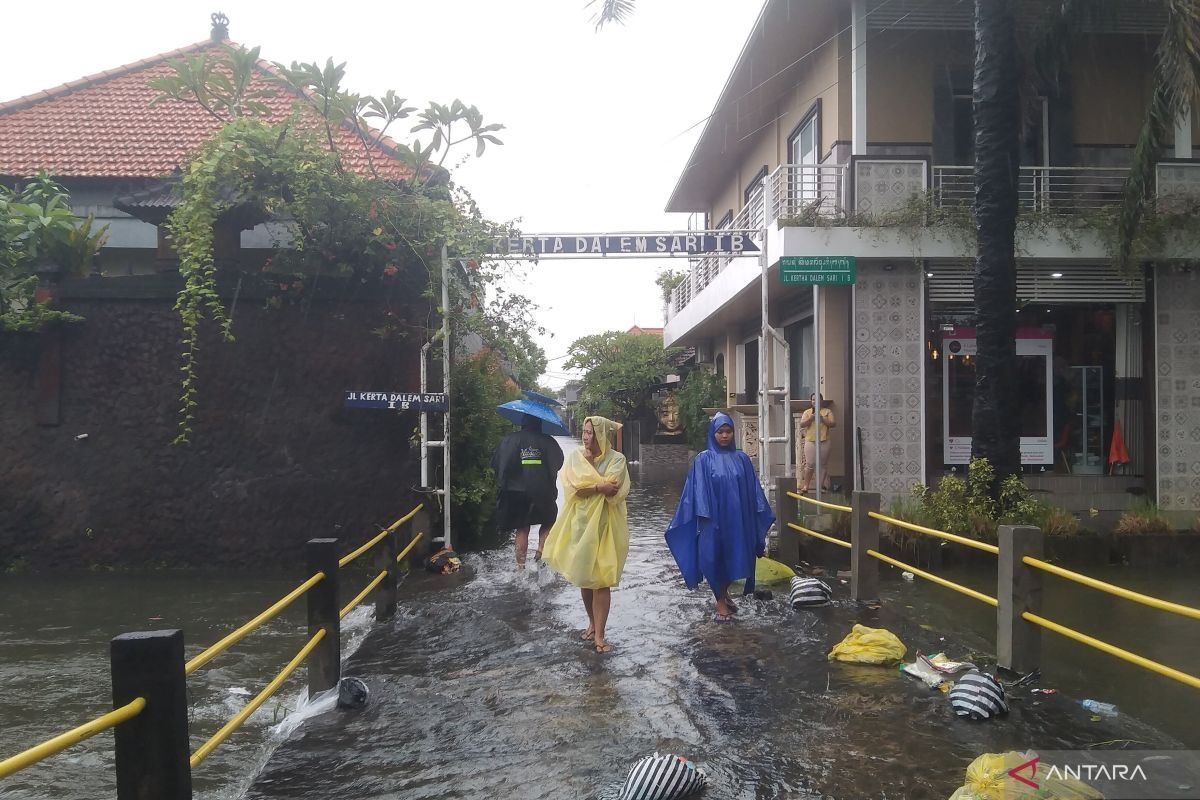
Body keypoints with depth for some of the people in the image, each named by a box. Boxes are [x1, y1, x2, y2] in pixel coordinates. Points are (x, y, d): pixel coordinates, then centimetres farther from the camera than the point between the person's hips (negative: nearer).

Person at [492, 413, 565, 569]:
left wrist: (503, 480, 13)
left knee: (522, 529, 11)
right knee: (548, 523, 20)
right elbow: (558, 463, -2)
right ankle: (541, 550, -1)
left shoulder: (510, 440, -3)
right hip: (543, 492, -1)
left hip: (516, 492, 1)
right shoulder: (548, 442, -5)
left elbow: (496, 463, -3)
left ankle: (520, 565, 8)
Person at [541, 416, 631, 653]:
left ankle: (599, 634, -1)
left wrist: (588, 486, -12)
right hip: (580, 523, 3)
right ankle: (593, 623, 30)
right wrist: (601, 486, -17)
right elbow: (574, 488, -12)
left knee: (600, 580, -6)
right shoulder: (575, 456, 2)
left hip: (604, 526, -3)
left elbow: (612, 490, -19)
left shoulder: (616, 459, -5)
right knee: (583, 578, 12)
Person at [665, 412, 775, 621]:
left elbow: (753, 490, 8)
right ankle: (721, 601, 19)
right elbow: (699, 492, -5)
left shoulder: (742, 459, 6)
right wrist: (702, 518, -13)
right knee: (714, 559, 0)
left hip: (737, 519, 3)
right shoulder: (703, 460, -2)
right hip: (713, 519, -3)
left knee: (735, 557, 9)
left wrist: (760, 517, 6)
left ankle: (724, 593, 34)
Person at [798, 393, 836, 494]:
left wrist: (822, 419, -10)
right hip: (810, 441, 0)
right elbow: (802, 424, 1)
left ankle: (821, 486, 9)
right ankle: (805, 486, 1)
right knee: (810, 464, -3)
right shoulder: (807, 412, 12)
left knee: (823, 464, 3)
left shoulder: (827, 412, 10)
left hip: (824, 441, 0)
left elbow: (833, 424, 1)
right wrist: (811, 418, -13)